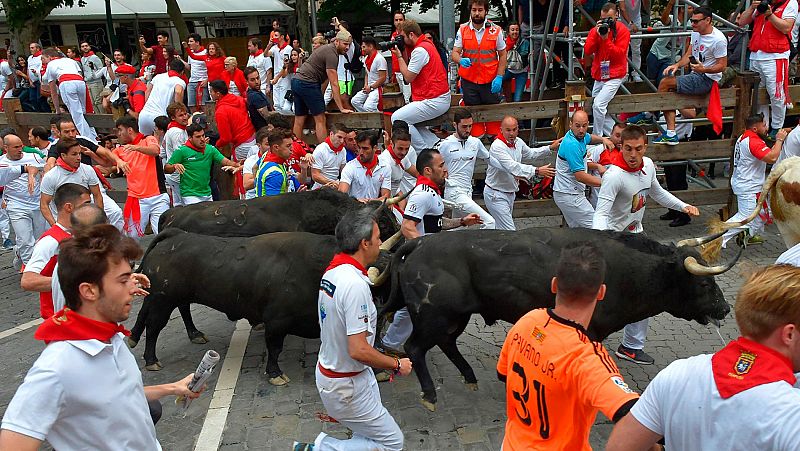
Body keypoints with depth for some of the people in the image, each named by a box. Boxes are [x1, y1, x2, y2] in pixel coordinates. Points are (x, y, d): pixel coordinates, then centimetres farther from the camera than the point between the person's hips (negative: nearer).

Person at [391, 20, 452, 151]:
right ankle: (436, 144, 8)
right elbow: (410, 68, 18)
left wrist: (399, 55, -4)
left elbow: (408, 77, -12)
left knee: (397, 119, -13)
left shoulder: (420, 50, -16)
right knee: (408, 118, 16)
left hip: (434, 101, -11)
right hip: (440, 97, 11)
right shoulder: (426, 44, 16)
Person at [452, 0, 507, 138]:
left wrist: (499, 77, -6)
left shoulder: (496, 30, -1)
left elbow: (503, 54, 4)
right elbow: (454, 53, 0)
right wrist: (461, 60, -24)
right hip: (469, 80, 1)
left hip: (490, 80, -1)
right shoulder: (462, 30, 2)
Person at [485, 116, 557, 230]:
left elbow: (530, 153, 27)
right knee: (510, 233, -13)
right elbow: (513, 167, -35)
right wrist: (537, 171, -41)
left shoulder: (518, 142, 4)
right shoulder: (497, 146, -23)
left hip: (510, 193, 9)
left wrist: (550, 148, 25)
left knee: (501, 228, 18)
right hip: (496, 195, -9)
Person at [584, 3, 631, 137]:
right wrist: (596, 34, -14)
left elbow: (619, 54, -15)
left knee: (598, 105, -21)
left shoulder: (622, 31, -6)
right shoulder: (595, 30, 6)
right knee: (596, 107, 9)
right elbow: (587, 51, -4)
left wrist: (606, 39, -21)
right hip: (599, 75, 6)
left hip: (615, 75, -6)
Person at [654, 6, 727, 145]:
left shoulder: (718, 39, -16)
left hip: (707, 80, -9)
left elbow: (722, 66, -14)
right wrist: (677, 65, -9)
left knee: (665, 83, -18)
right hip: (695, 76, 9)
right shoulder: (695, 33, 9)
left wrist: (704, 69, -30)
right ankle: (671, 134, -7)